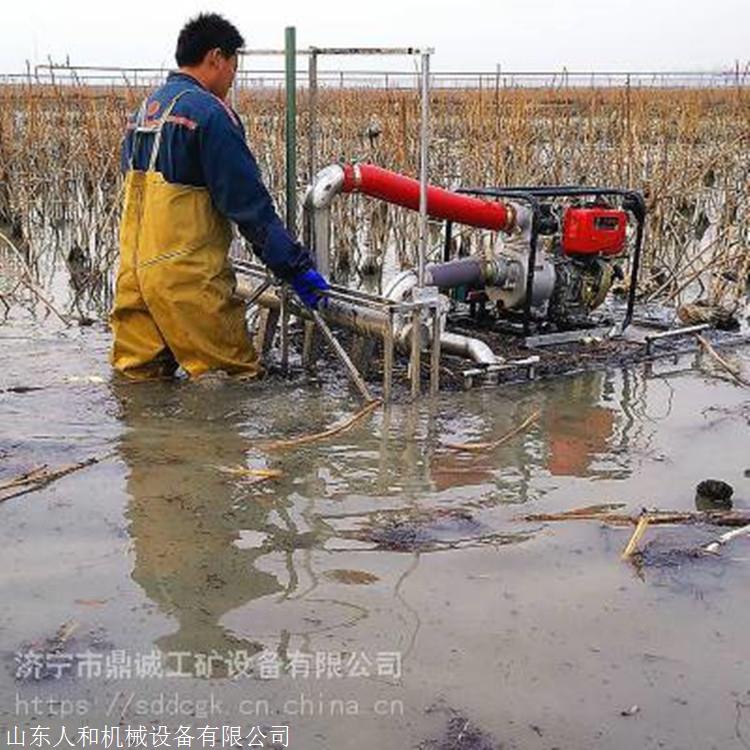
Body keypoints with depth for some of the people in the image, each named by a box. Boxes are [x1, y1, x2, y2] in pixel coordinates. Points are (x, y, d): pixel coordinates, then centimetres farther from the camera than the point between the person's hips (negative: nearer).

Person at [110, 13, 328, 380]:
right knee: (236, 381, -2)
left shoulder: (144, 109, 16)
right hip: (187, 276, -9)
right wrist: (297, 268, -10)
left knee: (137, 376, 13)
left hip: (133, 268, 9)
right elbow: (248, 202, -14)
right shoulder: (209, 112, -11)